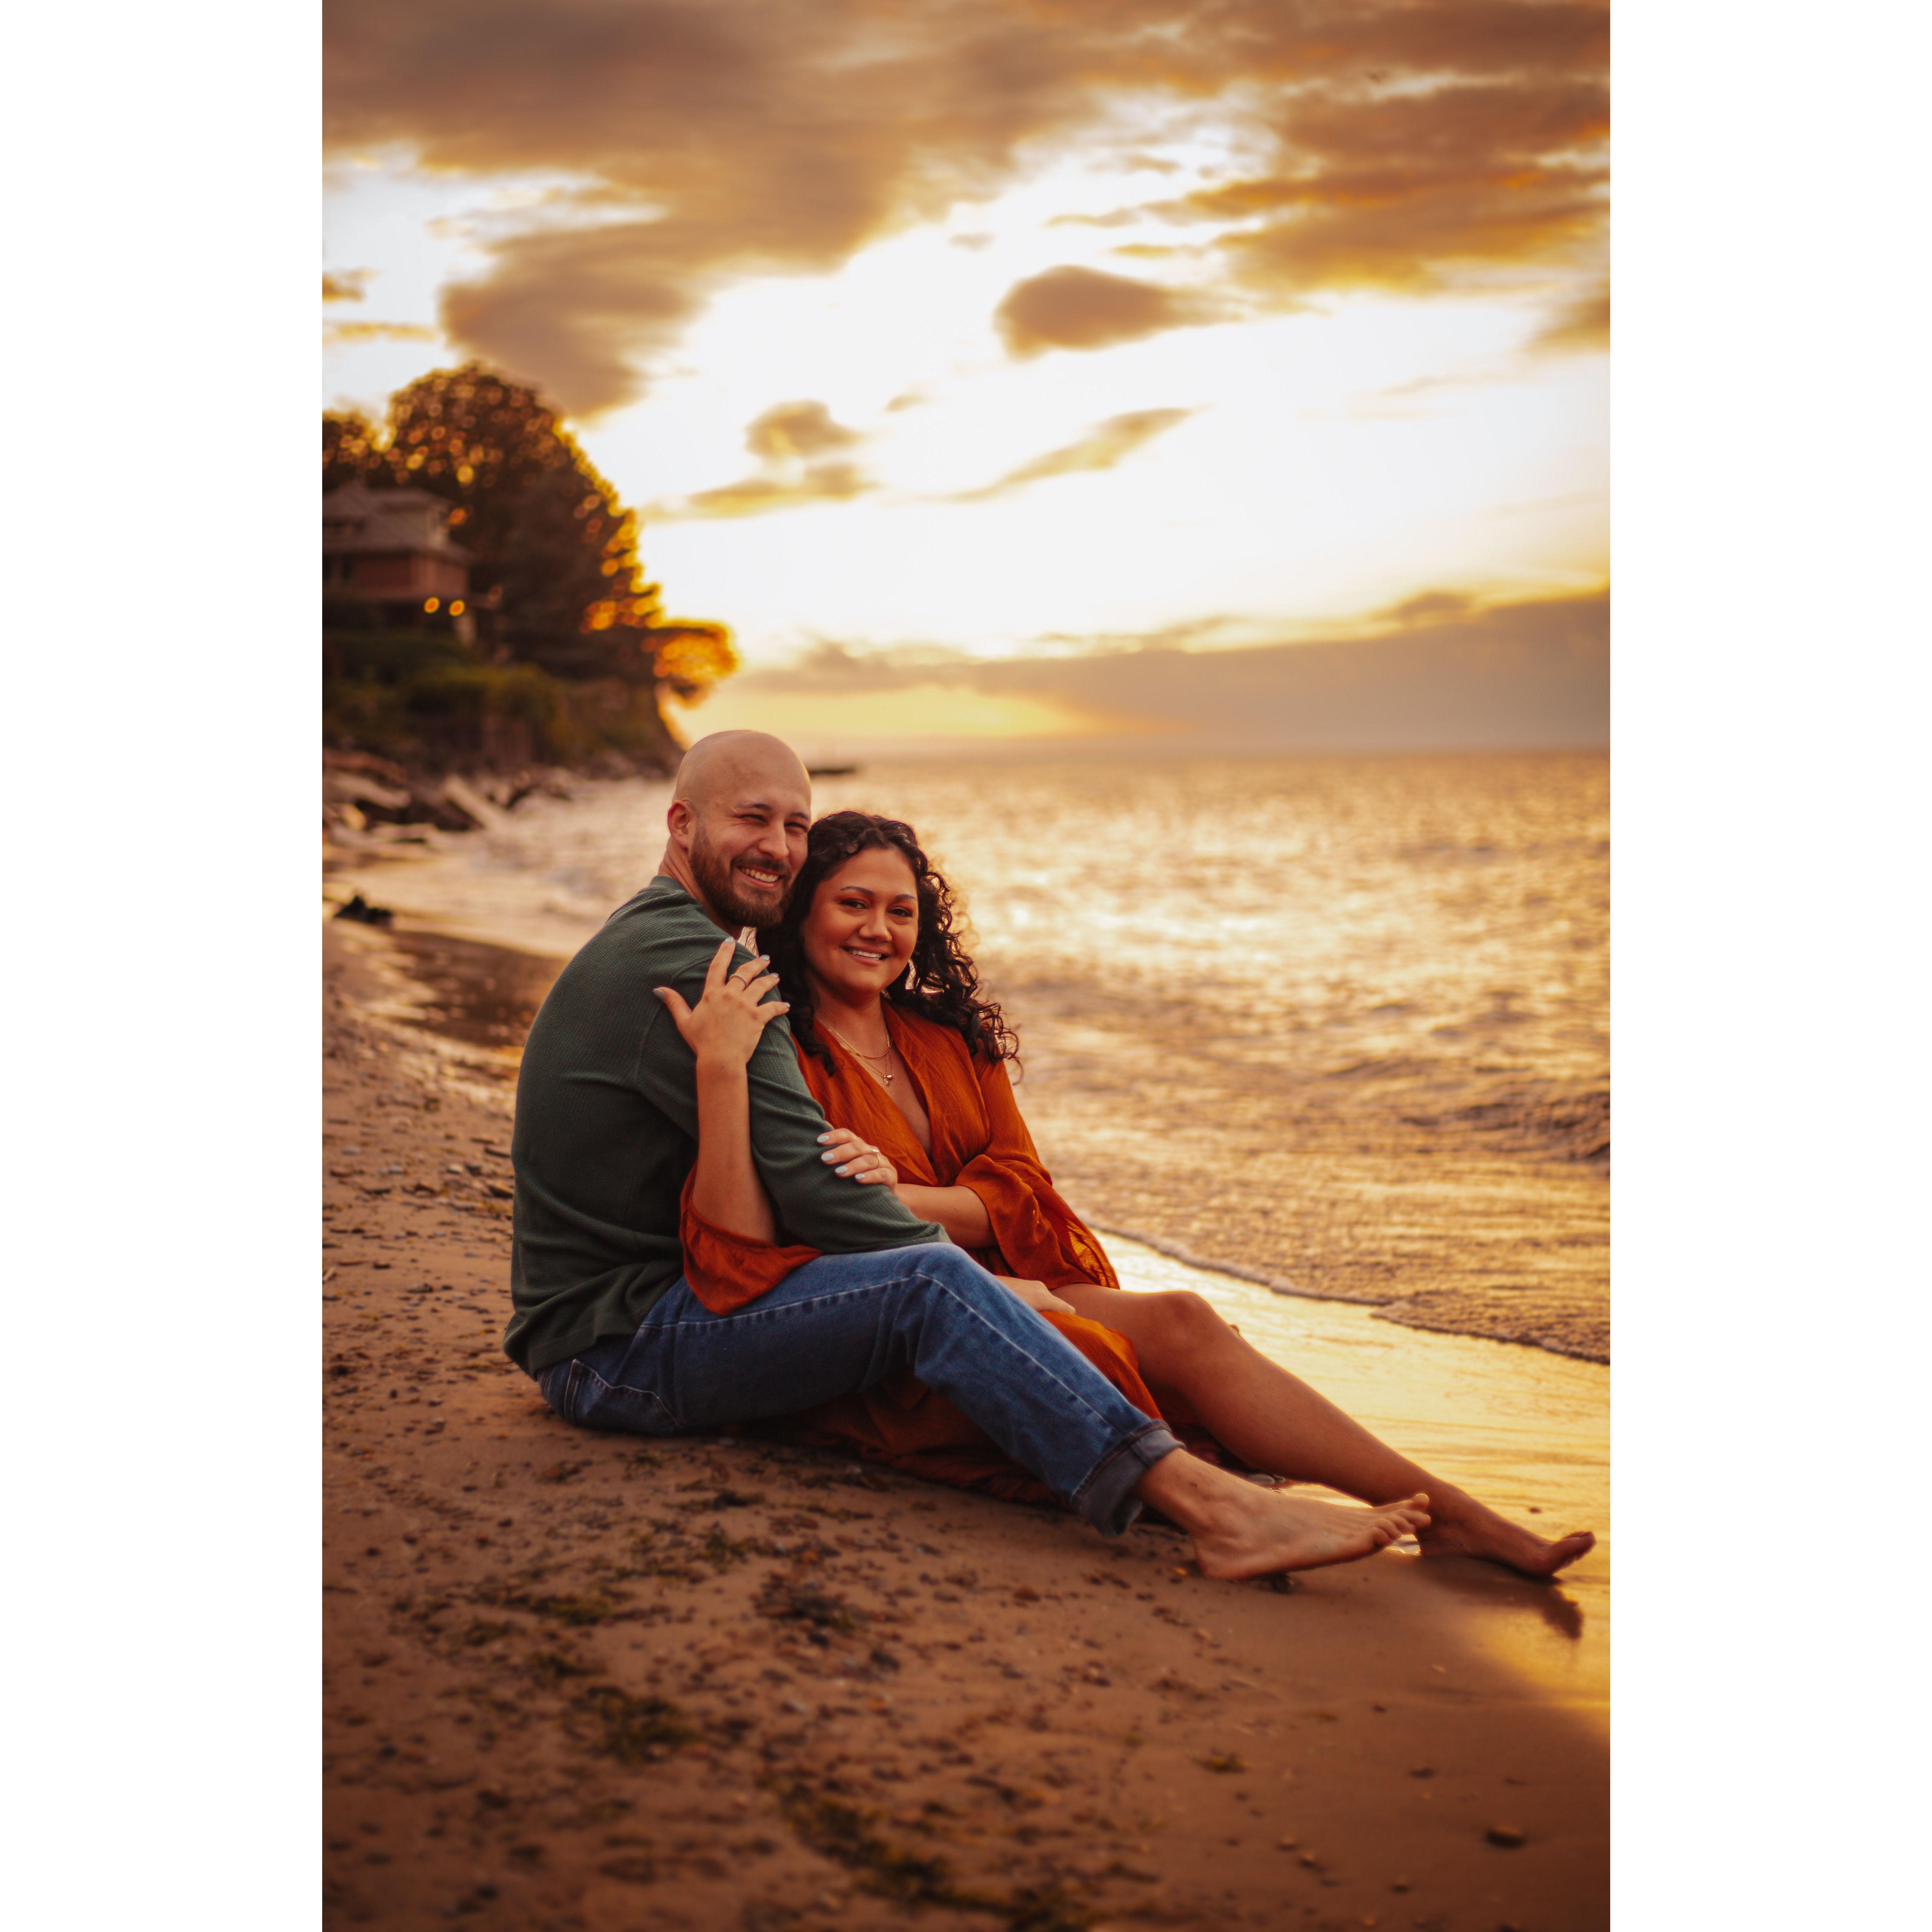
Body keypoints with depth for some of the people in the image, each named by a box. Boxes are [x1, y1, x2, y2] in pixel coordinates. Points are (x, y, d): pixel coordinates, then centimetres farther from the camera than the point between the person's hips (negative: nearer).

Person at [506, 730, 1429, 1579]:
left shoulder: (643, 943, 20)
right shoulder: (685, 962, -15)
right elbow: (813, 1187, -20)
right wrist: (994, 1291, -13)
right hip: (615, 1345, -11)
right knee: (931, 1280, -30)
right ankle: (1209, 1507, -37)